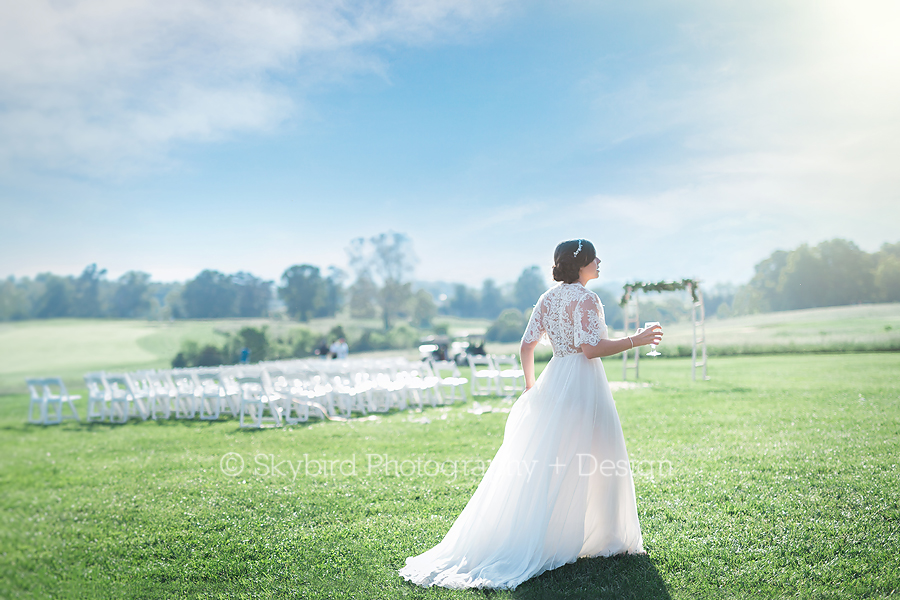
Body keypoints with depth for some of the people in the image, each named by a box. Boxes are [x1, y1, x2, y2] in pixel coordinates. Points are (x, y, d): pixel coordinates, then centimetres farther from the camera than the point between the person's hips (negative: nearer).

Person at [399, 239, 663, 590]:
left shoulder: (548, 298, 11)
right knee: (586, 466, 3)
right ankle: (604, 539, 14)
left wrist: (530, 385, 20)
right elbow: (590, 348, -21)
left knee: (540, 466, 10)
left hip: (553, 384, 8)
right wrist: (635, 341, -12)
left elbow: (526, 344, 10)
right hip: (583, 384, -7)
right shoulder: (585, 298, -12)